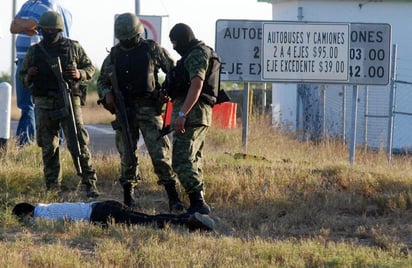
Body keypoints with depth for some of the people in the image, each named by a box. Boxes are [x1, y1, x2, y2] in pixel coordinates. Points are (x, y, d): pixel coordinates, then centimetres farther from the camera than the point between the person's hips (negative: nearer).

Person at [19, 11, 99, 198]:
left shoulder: (73, 47, 5)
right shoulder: (34, 51, 10)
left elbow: (90, 68, 12)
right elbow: (23, 76, 17)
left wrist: (79, 74, -10)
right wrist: (28, 76, -6)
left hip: (69, 100, -2)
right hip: (44, 104, 2)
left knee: (78, 143, -9)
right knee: (48, 148, 5)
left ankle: (90, 184, -7)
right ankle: (52, 187, 11)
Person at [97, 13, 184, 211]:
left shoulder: (152, 50, 1)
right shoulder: (114, 55, 10)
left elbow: (174, 70, 7)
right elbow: (102, 81, 18)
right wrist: (106, 94, -3)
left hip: (148, 109, -3)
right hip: (124, 110, 3)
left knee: (160, 153, -11)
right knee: (127, 155, 5)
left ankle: (173, 197, -11)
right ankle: (128, 193, 19)